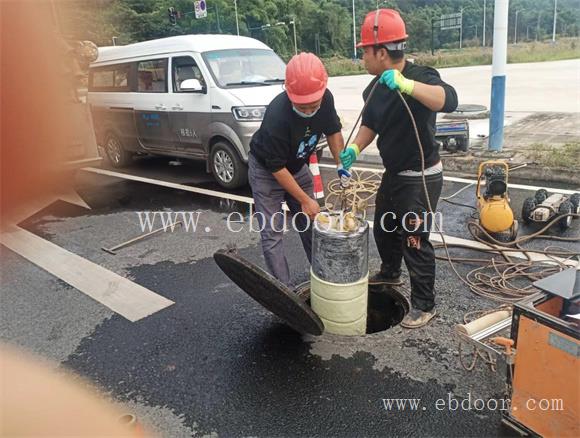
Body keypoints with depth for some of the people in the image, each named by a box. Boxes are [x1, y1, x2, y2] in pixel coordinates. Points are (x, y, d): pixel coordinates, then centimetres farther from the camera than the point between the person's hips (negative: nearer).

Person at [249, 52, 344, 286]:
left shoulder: (326, 99, -20)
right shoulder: (277, 116, -37)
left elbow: (333, 132, 0)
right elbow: (277, 168, -27)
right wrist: (304, 200, -21)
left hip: (298, 167, 6)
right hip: (266, 171, -5)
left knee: (310, 224, 12)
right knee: (272, 234, -6)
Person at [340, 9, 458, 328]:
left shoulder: (420, 77, -23)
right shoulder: (374, 88, 0)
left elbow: (449, 101, -43)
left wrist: (406, 85, -55)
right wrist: (355, 148, -3)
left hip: (421, 179, -8)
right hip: (393, 173, 8)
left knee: (415, 242, -1)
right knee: (383, 229, 23)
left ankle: (424, 306, 19)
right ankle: (390, 273, 50)